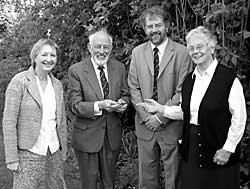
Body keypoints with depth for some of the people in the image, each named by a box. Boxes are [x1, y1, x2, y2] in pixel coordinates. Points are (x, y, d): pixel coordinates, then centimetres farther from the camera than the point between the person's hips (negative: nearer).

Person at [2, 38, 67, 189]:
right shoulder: (20, 82, -9)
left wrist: (63, 151, 13)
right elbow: (9, 122, -11)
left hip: (54, 152, 5)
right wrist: (12, 158, -13)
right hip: (29, 153, -5)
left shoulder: (57, 84, 8)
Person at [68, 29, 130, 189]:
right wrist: (99, 105, -30)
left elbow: (125, 94, 9)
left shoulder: (119, 68, 1)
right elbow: (75, 105, -14)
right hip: (87, 136, -3)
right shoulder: (76, 71, -11)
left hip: (112, 135, 4)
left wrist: (122, 102, -15)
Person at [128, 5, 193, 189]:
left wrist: (161, 117, -13)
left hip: (172, 125, -3)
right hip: (145, 125, 3)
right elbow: (134, 87, 3)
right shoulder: (137, 52, 4)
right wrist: (146, 116, -8)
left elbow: (182, 91, -11)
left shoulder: (182, 53, -8)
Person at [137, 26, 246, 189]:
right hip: (191, 147, 6)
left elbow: (239, 118, -12)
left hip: (218, 148, -5)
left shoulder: (229, 78, -12)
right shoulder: (189, 79, 9)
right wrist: (161, 109, 3)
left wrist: (228, 149, -12)